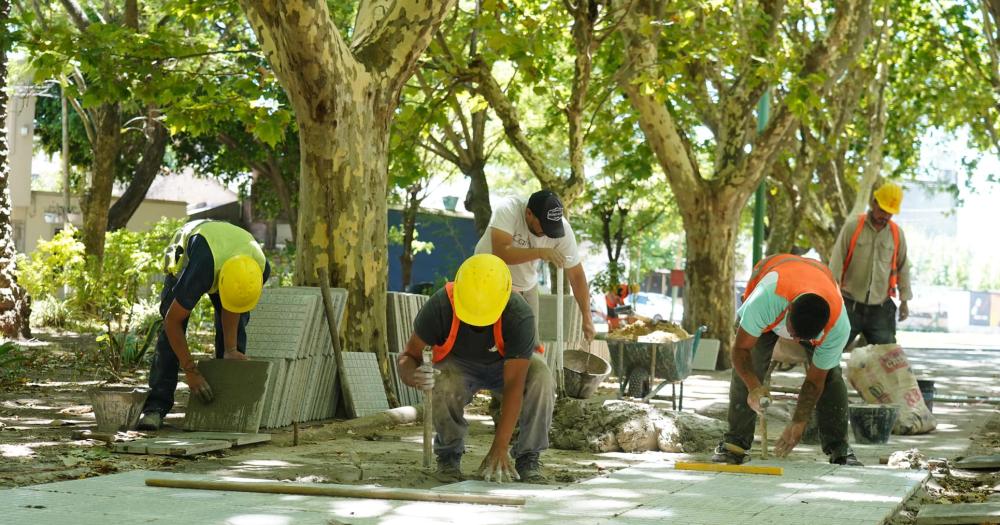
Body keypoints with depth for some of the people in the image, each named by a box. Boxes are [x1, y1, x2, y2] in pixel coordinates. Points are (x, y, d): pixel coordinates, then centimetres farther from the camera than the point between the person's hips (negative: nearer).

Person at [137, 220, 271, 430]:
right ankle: (156, 405, -19)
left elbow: (231, 308, -16)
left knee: (236, 328, -8)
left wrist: (230, 350, -20)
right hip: (185, 260, -4)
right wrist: (190, 372, -36)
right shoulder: (200, 271, -48)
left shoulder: (261, 269, -36)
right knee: (170, 332, -18)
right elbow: (172, 321, -38)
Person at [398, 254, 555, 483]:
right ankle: (449, 455, -6)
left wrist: (499, 448, -42)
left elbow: (514, 385, -37)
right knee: (445, 388, -35)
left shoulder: (520, 316, -36)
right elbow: (409, 355, -19)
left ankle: (527, 459, -12)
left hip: (507, 363, 0)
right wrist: (414, 376, -46)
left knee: (541, 380, -34)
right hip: (460, 364, 1)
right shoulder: (439, 306, -32)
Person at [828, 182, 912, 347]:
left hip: (881, 309, 2)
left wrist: (904, 300, 10)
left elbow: (902, 267, 11)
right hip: (850, 305, -2)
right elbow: (836, 262, -5)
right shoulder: (852, 227, -4)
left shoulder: (897, 233, 4)